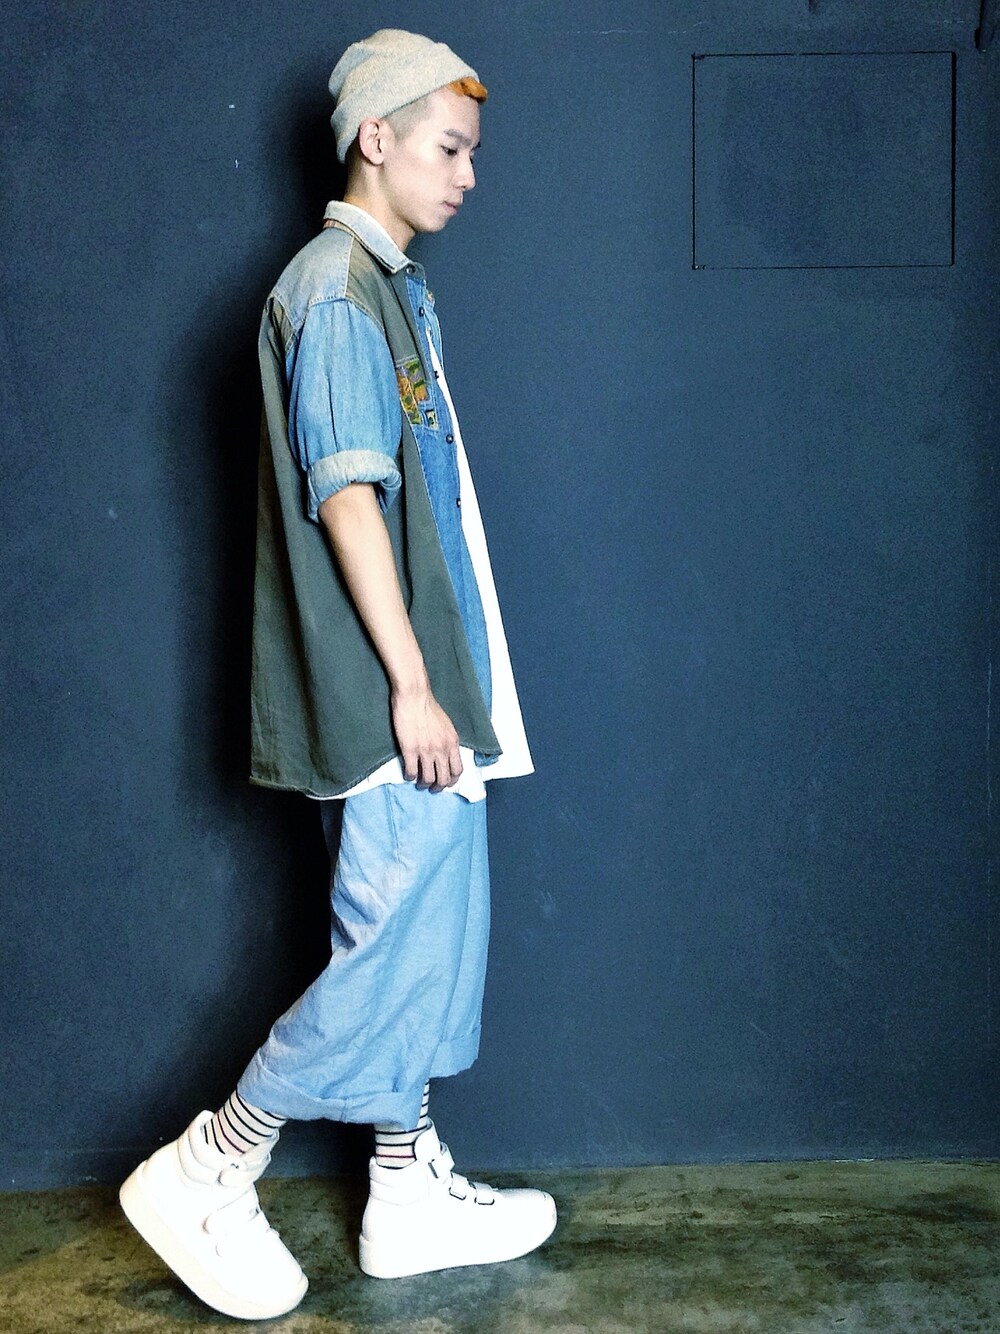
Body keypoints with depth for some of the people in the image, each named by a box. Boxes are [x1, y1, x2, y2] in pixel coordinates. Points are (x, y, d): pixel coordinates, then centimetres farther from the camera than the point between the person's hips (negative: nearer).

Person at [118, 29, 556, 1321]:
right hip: (387, 694, -10)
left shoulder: (395, 291, 19)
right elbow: (346, 497, -18)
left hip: (429, 686, 10)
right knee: (396, 946, -5)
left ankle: (409, 1192, 23)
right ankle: (204, 1176, 8)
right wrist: (410, 682, -19)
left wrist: (445, 685, 18)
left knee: (430, 937, 12)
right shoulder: (334, 291, -11)